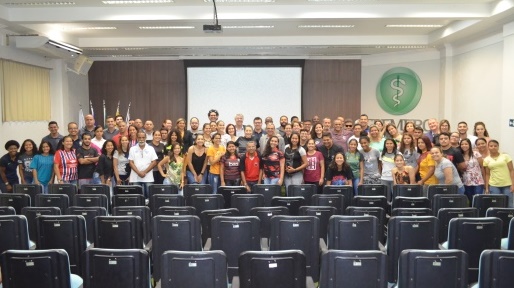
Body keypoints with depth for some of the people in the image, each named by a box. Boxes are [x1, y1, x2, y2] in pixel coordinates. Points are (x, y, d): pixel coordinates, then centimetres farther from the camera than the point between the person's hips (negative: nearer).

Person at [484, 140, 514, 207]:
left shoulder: (505, 156, 2)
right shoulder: (486, 160, 6)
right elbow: (487, 174, 8)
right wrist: (487, 187, 3)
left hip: (507, 185, -1)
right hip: (493, 186, 1)